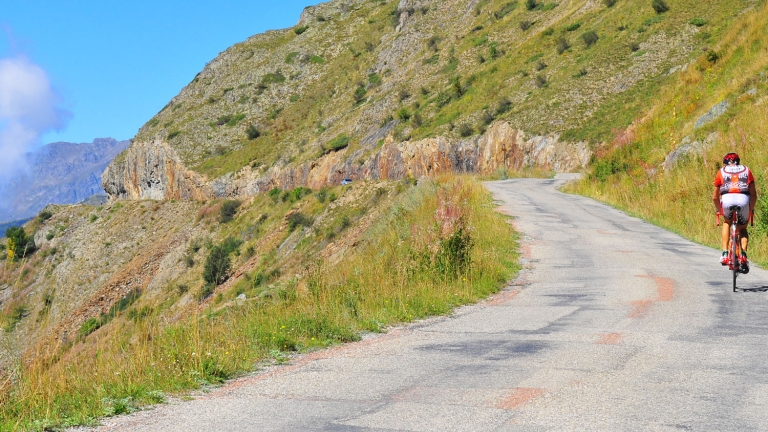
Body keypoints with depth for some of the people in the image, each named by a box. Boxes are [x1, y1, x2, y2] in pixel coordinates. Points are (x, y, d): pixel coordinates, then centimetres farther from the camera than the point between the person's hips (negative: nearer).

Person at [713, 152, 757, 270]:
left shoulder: (722, 171, 24)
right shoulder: (746, 170, 26)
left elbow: (715, 197, 23)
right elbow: (754, 194, 19)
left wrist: (719, 210, 38)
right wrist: (751, 209, 33)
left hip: (727, 199, 0)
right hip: (744, 199, 1)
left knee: (727, 222, 29)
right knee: (742, 229, 23)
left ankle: (725, 253, 16)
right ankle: (743, 254, 0)